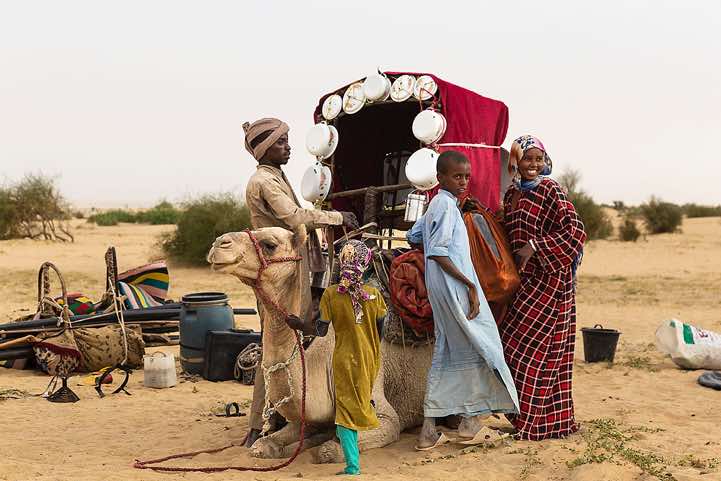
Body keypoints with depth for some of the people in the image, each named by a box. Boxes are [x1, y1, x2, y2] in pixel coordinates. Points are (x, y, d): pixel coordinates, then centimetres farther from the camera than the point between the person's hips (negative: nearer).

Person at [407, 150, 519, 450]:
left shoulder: (436, 204, 17)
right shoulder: (446, 204, -12)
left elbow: (413, 236, 27)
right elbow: (437, 252, -20)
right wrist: (469, 284, -20)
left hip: (440, 290, 10)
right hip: (454, 287, -10)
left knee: (445, 352, 10)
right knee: (479, 345, 2)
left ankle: (429, 430, 10)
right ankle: (469, 417, 10)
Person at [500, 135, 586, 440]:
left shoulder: (549, 191, -9)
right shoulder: (512, 194, 14)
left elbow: (575, 231, -18)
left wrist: (534, 246, -22)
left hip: (548, 276, -7)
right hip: (525, 277, 7)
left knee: (523, 343, -7)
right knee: (547, 349, 11)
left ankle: (529, 420, 3)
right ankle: (555, 420, 19)